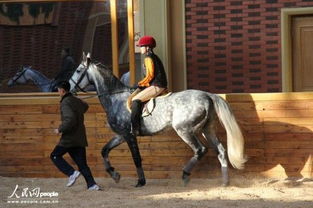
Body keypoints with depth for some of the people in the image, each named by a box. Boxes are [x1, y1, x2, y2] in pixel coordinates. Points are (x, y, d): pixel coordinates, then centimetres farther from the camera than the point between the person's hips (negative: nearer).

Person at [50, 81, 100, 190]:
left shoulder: (65, 103, -15)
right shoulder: (77, 101, 13)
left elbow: (70, 120, -27)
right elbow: (85, 107, 38)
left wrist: (60, 129, -16)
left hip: (69, 138, -8)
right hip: (80, 139, 8)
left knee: (55, 156, 8)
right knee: (82, 163, 8)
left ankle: (72, 173, -7)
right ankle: (92, 184, -4)